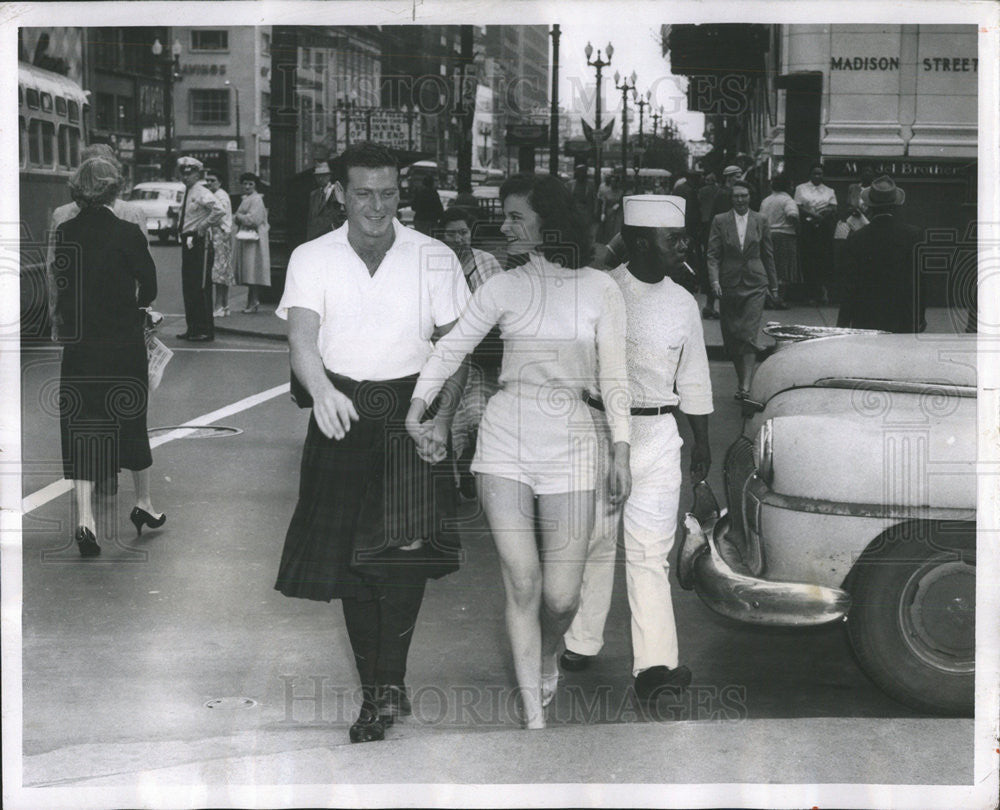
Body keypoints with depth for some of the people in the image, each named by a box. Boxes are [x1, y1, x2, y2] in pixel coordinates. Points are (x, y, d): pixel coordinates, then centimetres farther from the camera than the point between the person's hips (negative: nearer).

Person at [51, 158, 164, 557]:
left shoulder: (64, 233, -2)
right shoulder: (127, 234, -11)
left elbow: (61, 289, 2)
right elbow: (148, 288, -6)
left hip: (79, 346, 2)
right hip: (124, 344, -2)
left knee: (81, 428, 4)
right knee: (131, 421, 15)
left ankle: (85, 517, -7)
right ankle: (143, 503, 30)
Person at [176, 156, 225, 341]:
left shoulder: (202, 194, -13)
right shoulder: (188, 193, 15)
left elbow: (220, 211, -27)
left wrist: (203, 226, -19)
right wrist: (180, 226, 15)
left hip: (199, 243, -10)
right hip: (187, 242, 10)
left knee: (201, 288, -7)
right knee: (188, 286, 12)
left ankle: (205, 331, -2)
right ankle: (192, 328, 18)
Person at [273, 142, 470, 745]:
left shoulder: (435, 258, 2)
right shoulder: (312, 259, 1)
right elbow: (302, 338, -12)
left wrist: (442, 418, -11)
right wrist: (321, 392, -33)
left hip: (410, 407, -1)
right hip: (340, 412, 1)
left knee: (404, 543, -21)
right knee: (348, 558, 4)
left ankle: (390, 683, -12)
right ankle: (376, 693, 17)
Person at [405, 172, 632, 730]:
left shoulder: (600, 289, 2)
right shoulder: (504, 288, 6)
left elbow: (613, 377, 4)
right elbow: (453, 346, 7)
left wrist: (622, 451, -1)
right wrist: (418, 403, -7)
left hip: (569, 443, -1)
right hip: (506, 438, 1)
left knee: (562, 596, 0)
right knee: (522, 584, -4)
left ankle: (547, 657, 36)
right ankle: (535, 716, 6)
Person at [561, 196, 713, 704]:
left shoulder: (683, 304, 8)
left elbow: (693, 377, 17)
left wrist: (702, 441, 18)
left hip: (658, 436, 2)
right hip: (598, 430, -2)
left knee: (650, 553, -3)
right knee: (595, 544, 9)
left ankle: (654, 663, -8)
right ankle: (581, 644, 26)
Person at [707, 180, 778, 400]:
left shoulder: (760, 221, 6)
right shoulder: (720, 221, 3)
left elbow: (768, 255, 12)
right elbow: (713, 254, 0)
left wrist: (773, 285, 14)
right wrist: (714, 280, -15)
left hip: (755, 284, -1)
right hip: (729, 285, 1)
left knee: (749, 334, -12)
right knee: (731, 337, 6)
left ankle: (746, 386, -16)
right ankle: (741, 379, 22)